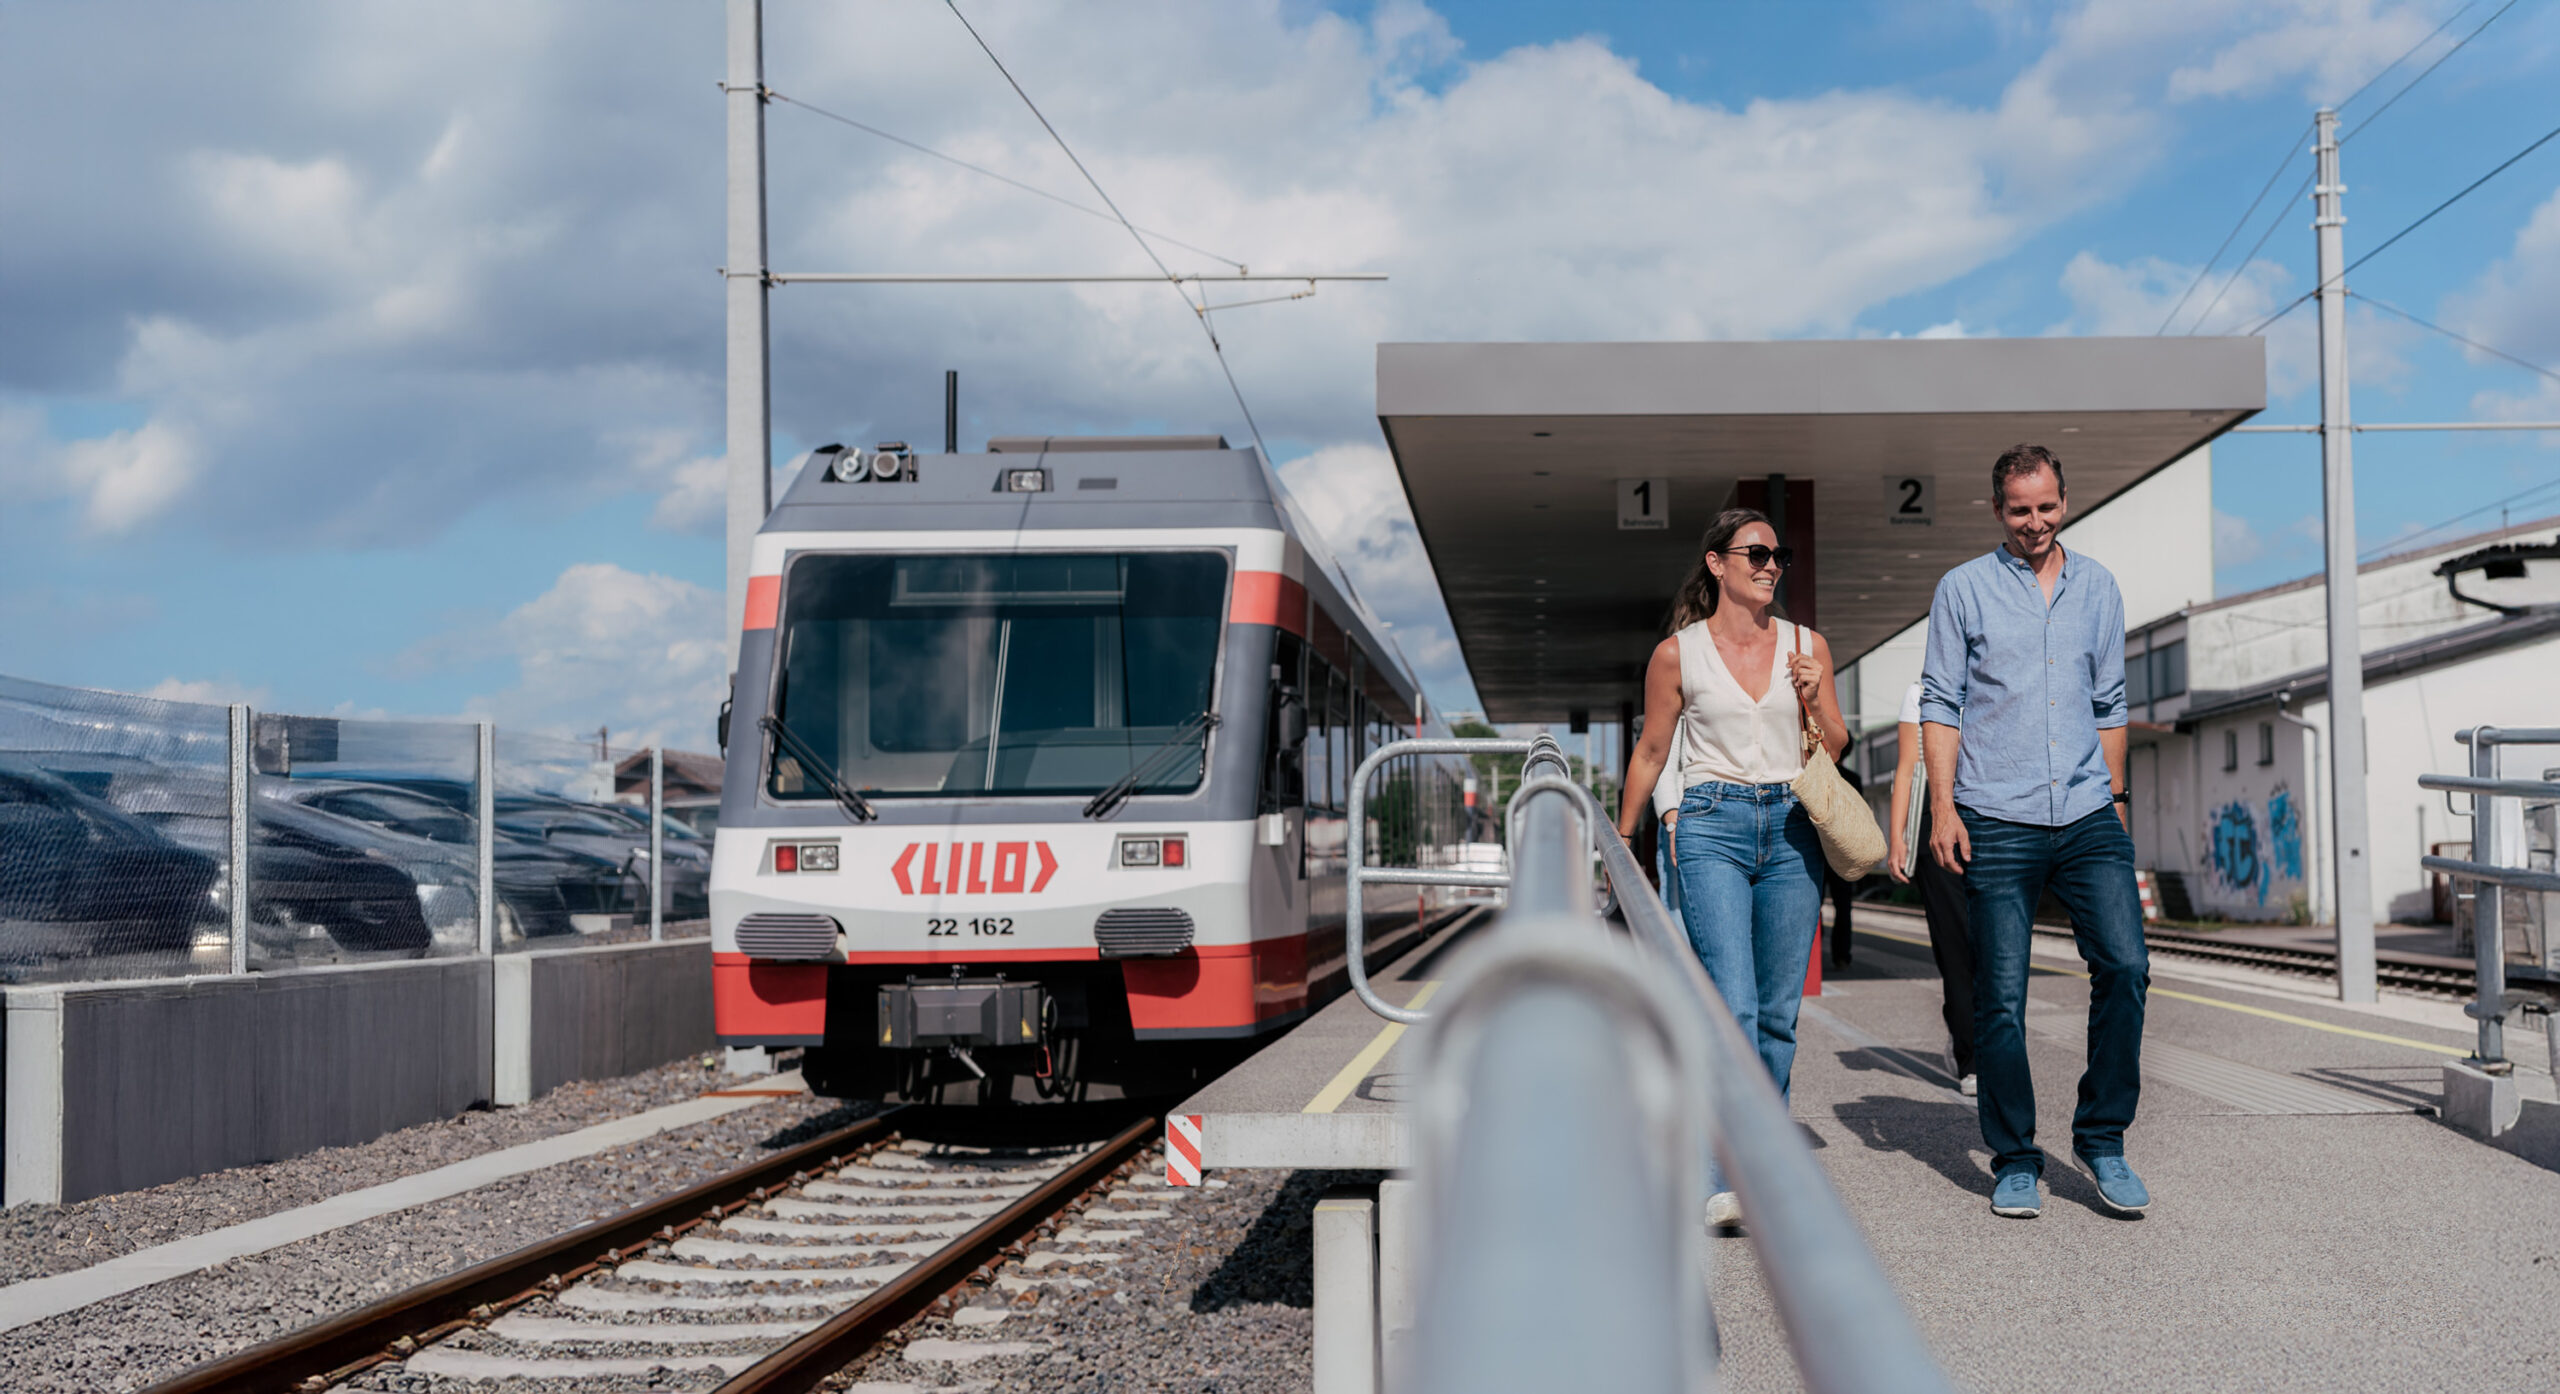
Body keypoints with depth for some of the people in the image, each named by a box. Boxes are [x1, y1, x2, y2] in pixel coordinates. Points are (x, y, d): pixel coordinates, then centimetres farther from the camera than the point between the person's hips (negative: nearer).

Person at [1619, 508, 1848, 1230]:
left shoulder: (1809, 647, 9)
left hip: (1791, 829, 4)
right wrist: (1622, 840, 17)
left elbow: (1835, 751, 13)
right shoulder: (1677, 654, 1)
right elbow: (1650, 752, 12)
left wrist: (1813, 700, -6)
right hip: (1711, 826, -3)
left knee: (1778, 1011, 5)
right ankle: (1728, 1178, -21)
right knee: (1732, 1002, -17)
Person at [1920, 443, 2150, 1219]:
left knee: (2125, 966, -11)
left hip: (2088, 819, 3)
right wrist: (1943, 806, -7)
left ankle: (2102, 1138, 4)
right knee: (2001, 1000, -1)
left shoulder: (2097, 588, 14)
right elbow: (1939, 704, 1)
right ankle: (2015, 1162, 11)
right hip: (1996, 825, -3)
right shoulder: (1964, 590, 3)